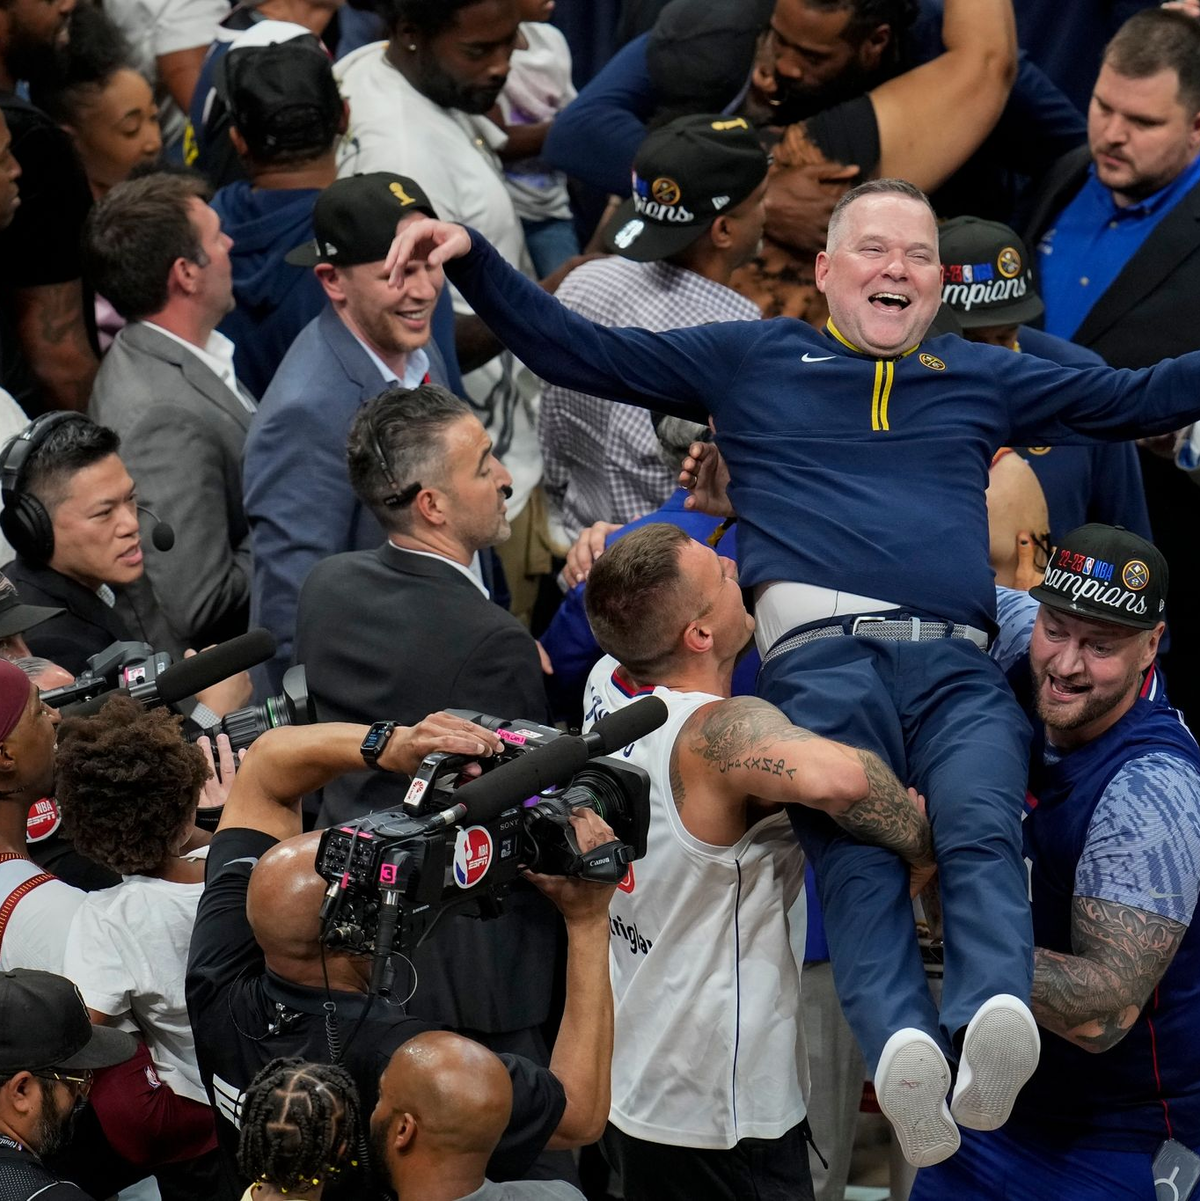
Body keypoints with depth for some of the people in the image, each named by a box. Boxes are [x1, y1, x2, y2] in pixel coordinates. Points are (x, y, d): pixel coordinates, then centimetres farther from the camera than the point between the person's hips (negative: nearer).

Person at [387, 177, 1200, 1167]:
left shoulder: (982, 378, 34)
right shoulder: (753, 360, 27)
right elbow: (573, 350, 25)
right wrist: (472, 260, 15)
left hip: (958, 662, 2)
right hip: (821, 645, -2)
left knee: (983, 827, -30)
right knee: (856, 848, -30)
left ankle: (994, 1024, -55)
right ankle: (900, 1048, -54)